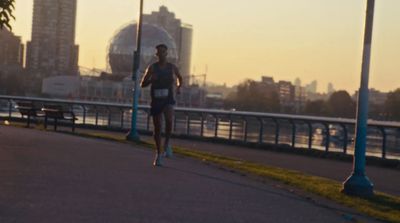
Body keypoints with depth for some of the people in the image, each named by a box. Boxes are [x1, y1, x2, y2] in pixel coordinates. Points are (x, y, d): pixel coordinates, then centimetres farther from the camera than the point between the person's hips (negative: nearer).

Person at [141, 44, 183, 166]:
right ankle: (159, 154, 20)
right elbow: (142, 84, 0)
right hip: (156, 100, 1)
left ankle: (167, 143, -7)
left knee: (169, 119, -30)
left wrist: (178, 87, 8)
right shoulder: (152, 68, 0)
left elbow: (179, 78, 24)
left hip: (168, 99, -1)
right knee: (157, 128, 4)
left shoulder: (172, 67, 3)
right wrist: (151, 80, -18)